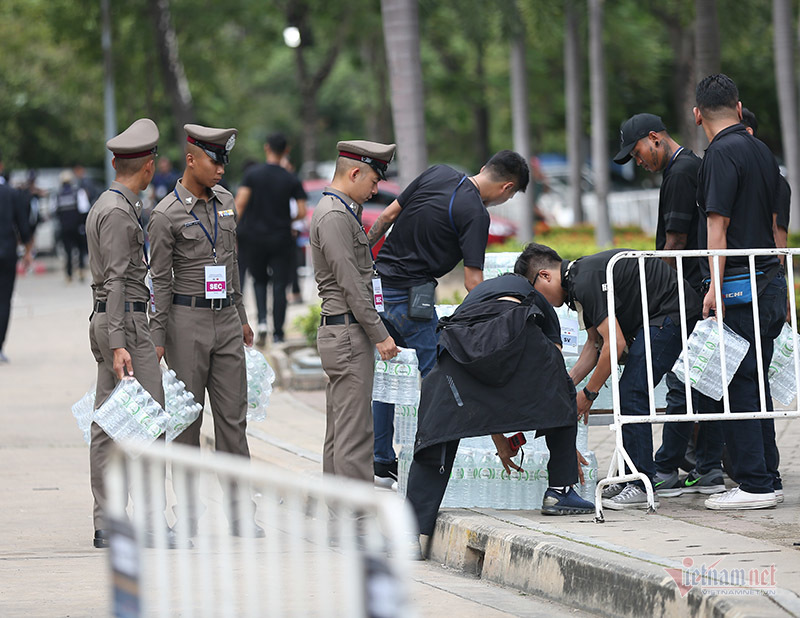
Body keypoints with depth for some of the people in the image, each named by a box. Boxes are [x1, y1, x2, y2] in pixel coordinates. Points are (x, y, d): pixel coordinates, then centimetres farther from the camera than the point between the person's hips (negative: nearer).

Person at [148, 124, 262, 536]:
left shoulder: (225, 201, 10)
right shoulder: (167, 214, -8)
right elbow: (160, 281, -7)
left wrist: (242, 316, 22)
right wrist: (157, 340, -9)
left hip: (226, 319, 5)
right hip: (187, 320, -5)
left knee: (233, 415, 2)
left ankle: (238, 511, 4)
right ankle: (188, 513, 7)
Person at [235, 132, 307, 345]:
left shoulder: (252, 174, -4)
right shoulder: (292, 180, -2)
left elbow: (240, 202, -12)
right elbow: (302, 212, -6)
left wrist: (233, 231, -7)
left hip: (254, 238, 0)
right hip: (281, 238, 0)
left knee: (260, 281, 16)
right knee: (279, 286, 5)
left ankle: (262, 321, -6)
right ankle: (278, 333, 3)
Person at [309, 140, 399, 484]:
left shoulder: (341, 212, 18)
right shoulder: (334, 216, -16)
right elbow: (350, 284, -19)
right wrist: (381, 335, -17)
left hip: (340, 335, 11)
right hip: (348, 333, -11)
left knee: (339, 432, 12)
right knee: (354, 433, -10)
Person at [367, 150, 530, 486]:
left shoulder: (438, 173, 6)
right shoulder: (475, 213, -15)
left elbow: (387, 215, 11)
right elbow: (473, 281, -17)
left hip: (379, 280, 9)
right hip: (410, 296, -9)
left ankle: (382, 462, 21)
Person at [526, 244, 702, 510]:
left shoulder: (586, 282, -20)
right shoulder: (577, 281, 13)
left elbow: (615, 344, -22)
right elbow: (596, 342, 23)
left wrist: (588, 394, -12)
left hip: (671, 312, -11)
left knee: (632, 393, -13)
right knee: (630, 395, 11)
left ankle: (642, 487, -13)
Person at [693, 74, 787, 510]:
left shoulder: (722, 153, -11)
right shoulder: (762, 152, 14)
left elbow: (718, 224, -16)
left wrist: (715, 286, -17)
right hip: (770, 285, 8)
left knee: (733, 387, -5)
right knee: (754, 384, 14)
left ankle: (754, 485, -6)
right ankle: (767, 478, 16)